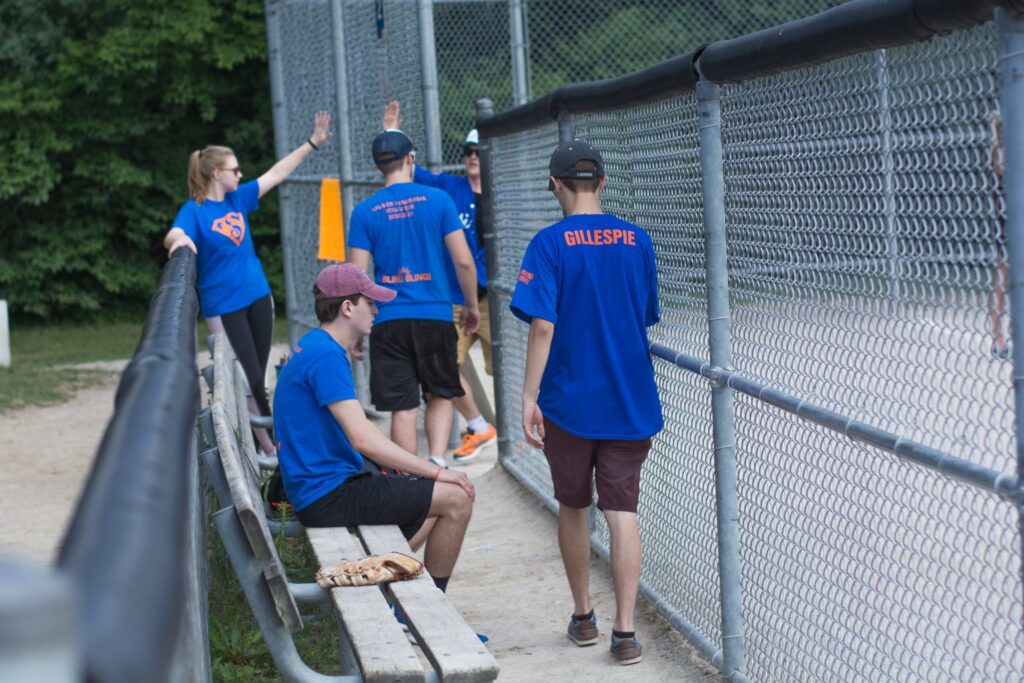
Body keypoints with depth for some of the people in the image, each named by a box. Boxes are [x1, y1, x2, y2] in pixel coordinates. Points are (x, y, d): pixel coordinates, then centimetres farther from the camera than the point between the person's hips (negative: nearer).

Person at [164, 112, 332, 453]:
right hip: (224, 305, -6)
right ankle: (270, 444, 4)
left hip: (258, 296, 6)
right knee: (248, 380, -6)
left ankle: (260, 443, 17)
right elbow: (173, 236, -30)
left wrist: (313, 142, 15)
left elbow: (276, 173, 15)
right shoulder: (194, 211, -11)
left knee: (257, 378, 9)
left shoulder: (237, 197, 8)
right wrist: (179, 239, -55)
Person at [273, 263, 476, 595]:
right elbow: (363, 439, -26)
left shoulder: (313, 348, 14)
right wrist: (435, 472, -19)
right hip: (329, 495, -11)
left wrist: (421, 469, 13)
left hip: (317, 489, 11)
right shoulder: (326, 355, -19)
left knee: (444, 495, 23)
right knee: (457, 497, -10)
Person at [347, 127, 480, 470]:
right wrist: (472, 306, 11)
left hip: (388, 321, 0)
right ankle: (437, 462, -4)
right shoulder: (437, 199, -2)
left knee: (403, 407, 5)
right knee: (440, 395, 16)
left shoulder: (364, 212, 0)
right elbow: (464, 261, -3)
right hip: (435, 316, 0)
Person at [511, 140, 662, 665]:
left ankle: (583, 617, 26)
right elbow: (645, 319, 12)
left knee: (572, 507, 15)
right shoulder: (637, 241, 3)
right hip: (631, 403, 2)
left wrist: (529, 396, -12)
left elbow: (543, 326, -16)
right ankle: (624, 631, -5)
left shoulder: (550, 244, -9)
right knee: (622, 512, 1)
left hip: (569, 401, -2)